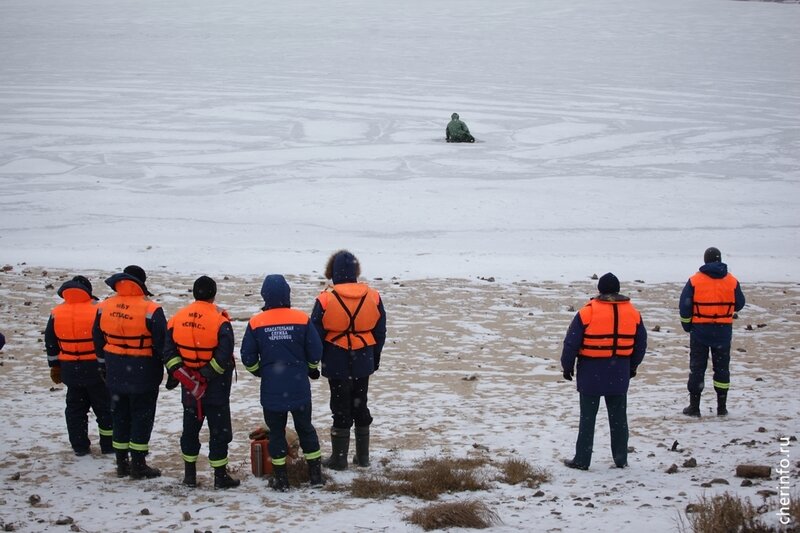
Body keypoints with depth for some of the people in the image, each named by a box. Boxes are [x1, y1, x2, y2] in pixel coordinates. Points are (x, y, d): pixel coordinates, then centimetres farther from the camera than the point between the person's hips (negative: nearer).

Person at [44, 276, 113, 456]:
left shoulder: (56, 313, 0)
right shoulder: (97, 311, -12)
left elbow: (51, 343, 7)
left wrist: (55, 366, 17)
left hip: (71, 371, 3)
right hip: (95, 369, -3)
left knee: (75, 407, 13)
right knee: (104, 407, 9)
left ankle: (79, 446, 14)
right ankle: (108, 445, 12)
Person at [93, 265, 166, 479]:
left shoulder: (104, 308, 0)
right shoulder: (150, 310, -17)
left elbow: (98, 340, 10)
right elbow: (162, 342, -13)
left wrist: (103, 365, 22)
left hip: (115, 374, 5)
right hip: (143, 375, -5)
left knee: (120, 416, 15)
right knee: (142, 418, 4)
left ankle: (122, 463, 21)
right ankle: (138, 465, 6)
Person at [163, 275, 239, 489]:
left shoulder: (178, 318, 0)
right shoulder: (220, 320, -16)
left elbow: (168, 351, -2)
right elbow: (224, 355, -21)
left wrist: (177, 372, -5)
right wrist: (209, 373, -12)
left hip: (189, 384, 4)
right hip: (216, 386, -4)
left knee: (190, 428, 15)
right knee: (219, 429, 4)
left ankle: (189, 474, 20)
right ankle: (220, 475, 6)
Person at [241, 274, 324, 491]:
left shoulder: (256, 323, -8)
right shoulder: (302, 319, -8)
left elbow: (248, 357, -3)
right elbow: (315, 351, -2)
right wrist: (312, 369, 19)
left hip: (271, 390, -1)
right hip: (299, 388, 1)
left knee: (276, 432, 9)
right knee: (305, 428, 15)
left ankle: (280, 478, 11)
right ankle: (315, 473, 17)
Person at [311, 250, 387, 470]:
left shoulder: (325, 299, -13)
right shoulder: (373, 297, -2)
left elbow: (316, 336, -7)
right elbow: (380, 332, 7)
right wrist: (375, 359, 18)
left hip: (337, 364, -3)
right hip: (363, 363, 3)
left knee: (341, 409, 3)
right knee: (360, 406, 15)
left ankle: (339, 458, 8)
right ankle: (362, 456, 20)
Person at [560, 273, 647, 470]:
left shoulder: (587, 313, -12)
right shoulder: (632, 313, 2)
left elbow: (571, 343, -10)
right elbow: (641, 343, 11)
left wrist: (567, 366, 3)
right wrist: (633, 366, 24)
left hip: (591, 373, -3)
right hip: (619, 375, 3)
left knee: (588, 417, 3)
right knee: (618, 417, 13)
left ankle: (581, 460, 4)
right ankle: (621, 459, 17)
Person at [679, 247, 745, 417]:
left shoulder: (694, 281, -8)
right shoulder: (732, 281, -3)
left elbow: (684, 306, -7)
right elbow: (739, 304, 8)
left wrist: (687, 325, 7)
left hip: (700, 331, -1)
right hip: (723, 332, 1)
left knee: (697, 367, 6)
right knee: (722, 367, 11)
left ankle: (694, 406, 5)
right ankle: (722, 407, 13)